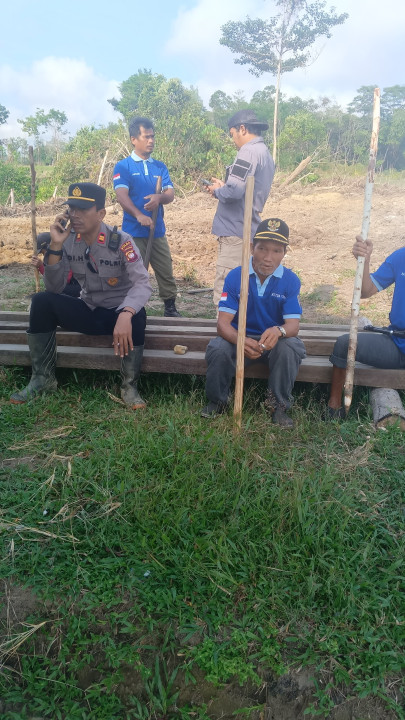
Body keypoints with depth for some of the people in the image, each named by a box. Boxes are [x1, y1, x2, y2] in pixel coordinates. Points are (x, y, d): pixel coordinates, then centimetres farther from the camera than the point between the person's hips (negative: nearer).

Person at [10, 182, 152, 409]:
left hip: (118, 313, -4)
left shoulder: (121, 241, -17)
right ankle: (44, 378, -7)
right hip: (87, 312, 4)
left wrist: (125, 315, -49)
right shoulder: (69, 241, -5)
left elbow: (142, 284, -28)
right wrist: (55, 245, -20)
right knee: (42, 301, -19)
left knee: (137, 315, -38)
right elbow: (54, 289, -8)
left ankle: (130, 386, -16)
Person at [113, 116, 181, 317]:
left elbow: (170, 194, 4)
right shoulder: (123, 166, -2)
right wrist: (139, 215, -31)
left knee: (166, 271, 8)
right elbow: (121, 195, -14)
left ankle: (170, 308, 21)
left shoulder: (160, 167, 11)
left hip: (157, 230, 4)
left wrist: (159, 197, -21)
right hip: (133, 231, -4)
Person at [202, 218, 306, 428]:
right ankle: (218, 400, -1)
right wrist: (240, 340, -42)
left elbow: (293, 325, -17)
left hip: (275, 340, 0)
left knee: (292, 346, -33)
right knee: (217, 348, -31)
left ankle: (278, 405, -8)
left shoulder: (290, 281, -9)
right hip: (240, 339, 0)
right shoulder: (235, 277, -10)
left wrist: (279, 330, -44)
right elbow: (223, 322, -18)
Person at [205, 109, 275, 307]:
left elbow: (234, 191, -23)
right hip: (249, 231, 10)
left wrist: (217, 191, -3)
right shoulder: (265, 153, 19)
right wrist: (223, 186, 14)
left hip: (235, 233, -10)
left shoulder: (249, 151, -12)